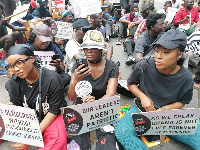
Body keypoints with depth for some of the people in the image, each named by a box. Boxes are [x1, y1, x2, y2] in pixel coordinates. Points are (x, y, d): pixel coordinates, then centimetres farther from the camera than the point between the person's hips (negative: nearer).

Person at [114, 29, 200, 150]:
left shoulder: (186, 78, -12)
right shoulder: (144, 66, -14)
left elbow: (182, 102, 4)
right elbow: (131, 83, 3)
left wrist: (165, 109, -16)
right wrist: (142, 97, -16)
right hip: (142, 109, 0)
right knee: (121, 130, -29)